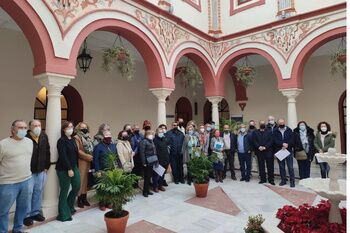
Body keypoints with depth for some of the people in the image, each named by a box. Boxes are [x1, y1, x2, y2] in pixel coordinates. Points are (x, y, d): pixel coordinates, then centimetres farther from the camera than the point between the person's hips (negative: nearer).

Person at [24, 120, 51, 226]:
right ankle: (27, 215, 18)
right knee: (28, 193, 3)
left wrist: (47, 166, 8)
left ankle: (36, 212, 28)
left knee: (38, 192, 14)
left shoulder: (44, 137, 2)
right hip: (28, 171, -5)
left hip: (41, 171, 5)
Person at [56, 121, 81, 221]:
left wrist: (75, 167, 8)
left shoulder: (73, 140, 12)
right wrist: (69, 169, -18)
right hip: (64, 169, -7)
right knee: (64, 190, 2)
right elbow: (63, 156, -17)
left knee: (77, 187, 11)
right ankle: (64, 214, 16)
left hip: (74, 167, 7)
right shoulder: (61, 141, -11)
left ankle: (69, 207, 33)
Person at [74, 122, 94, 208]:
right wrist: (87, 156, -17)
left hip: (89, 161, 7)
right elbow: (77, 150, -15)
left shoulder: (88, 138, 17)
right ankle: (79, 199, 6)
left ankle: (84, 198, 19)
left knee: (86, 180, 11)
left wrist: (92, 157, 3)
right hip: (81, 161, -7)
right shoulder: (77, 138, -5)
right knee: (81, 180, -4)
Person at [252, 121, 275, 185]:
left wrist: (265, 147, -14)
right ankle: (262, 179, 16)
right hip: (259, 151, 1)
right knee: (261, 166, 6)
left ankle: (271, 179, 10)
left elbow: (271, 141, -2)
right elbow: (254, 141, 1)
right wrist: (259, 147, -13)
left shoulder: (269, 132, 7)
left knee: (270, 165, 1)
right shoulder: (255, 132, 10)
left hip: (268, 151, -1)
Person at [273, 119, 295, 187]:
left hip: (288, 150, -1)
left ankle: (292, 181, 8)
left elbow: (292, 139, -3)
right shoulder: (275, 131, 4)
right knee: (281, 167, 9)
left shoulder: (289, 130, 4)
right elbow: (275, 141, -6)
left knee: (290, 167, -1)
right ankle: (283, 180, 20)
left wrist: (287, 145, -16)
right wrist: (282, 144, -18)